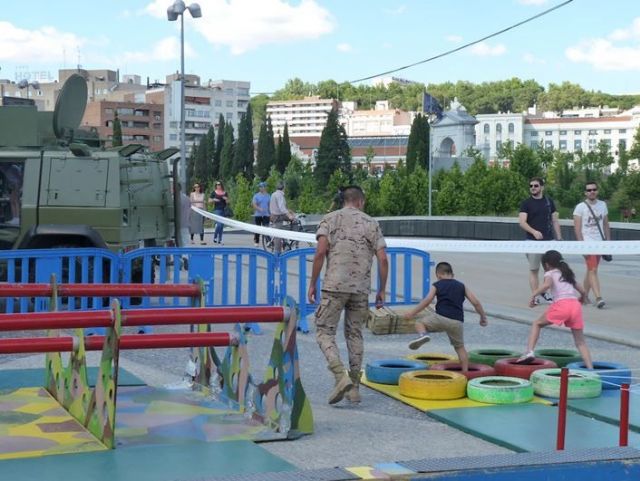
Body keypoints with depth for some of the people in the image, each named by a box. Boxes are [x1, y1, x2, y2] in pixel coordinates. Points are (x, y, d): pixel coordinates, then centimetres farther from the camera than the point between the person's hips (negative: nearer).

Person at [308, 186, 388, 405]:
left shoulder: (330, 219, 4)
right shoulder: (371, 223, 10)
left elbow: (320, 252, -8)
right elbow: (383, 259, 3)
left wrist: (312, 284, -2)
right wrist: (382, 290, 11)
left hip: (334, 286, -3)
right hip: (361, 288, 3)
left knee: (325, 332, 2)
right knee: (354, 334, 14)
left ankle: (341, 377, -17)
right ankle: (354, 387, 13)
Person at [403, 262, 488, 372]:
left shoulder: (436, 285, 12)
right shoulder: (461, 286, 20)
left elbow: (427, 301, -2)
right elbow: (475, 302, 14)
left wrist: (412, 313, 2)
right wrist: (483, 317, 25)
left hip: (441, 318, -3)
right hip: (457, 322, 3)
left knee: (419, 322, 19)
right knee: (460, 347, 20)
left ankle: (422, 334, -13)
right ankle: (465, 372, 14)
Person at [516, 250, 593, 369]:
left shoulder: (550, 273, 12)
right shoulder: (568, 274, 30)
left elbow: (547, 284, -11)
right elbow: (583, 291, 30)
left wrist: (533, 295, -7)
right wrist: (582, 300, 49)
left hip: (561, 304, -4)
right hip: (575, 305, 5)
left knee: (537, 324, 17)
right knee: (580, 342, 13)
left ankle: (530, 351, 0)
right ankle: (590, 368, 1)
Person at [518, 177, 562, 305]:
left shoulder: (549, 202, 10)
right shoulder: (526, 203, 0)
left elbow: (555, 221, 12)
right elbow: (522, 222, -9)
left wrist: (559, 238, 5)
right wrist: (534, 231, -26)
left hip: (549, 240, 3)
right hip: (533, 241, -3)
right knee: (534, 269, 0)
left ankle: (545, 292, 20)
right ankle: (535, 296, 4)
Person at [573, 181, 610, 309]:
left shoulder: (602, 205, 9)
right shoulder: (580, 207, -6)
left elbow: (606, 224, 15)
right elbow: (577, 228, -8)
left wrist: (608, 241, 9)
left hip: (599, 242, 5)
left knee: (591, 270, 12)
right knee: (593, 270, -13)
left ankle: (585, 295, 22)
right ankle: (598, 298, -20)